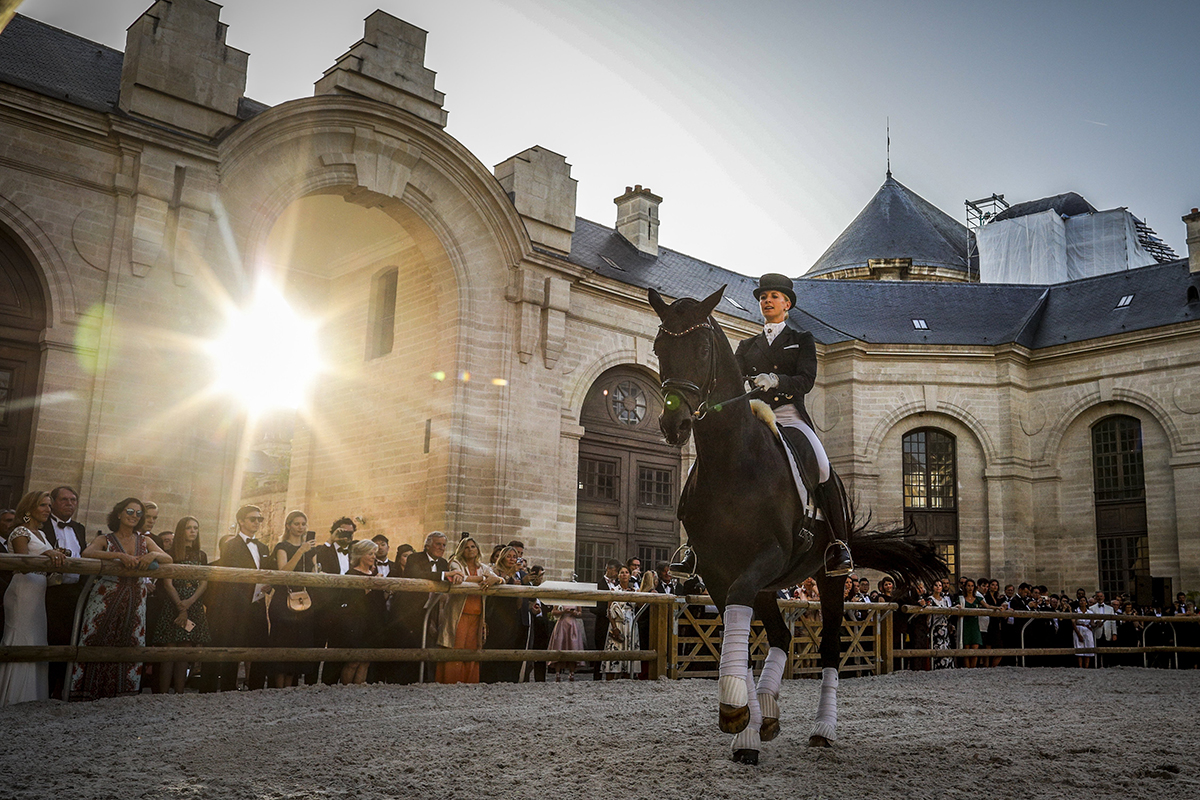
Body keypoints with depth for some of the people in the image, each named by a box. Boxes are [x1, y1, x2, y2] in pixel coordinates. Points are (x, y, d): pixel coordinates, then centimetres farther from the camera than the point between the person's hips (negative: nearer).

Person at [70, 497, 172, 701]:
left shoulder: (145, 541, 14)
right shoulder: (105, 540, 4)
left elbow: (168, 559, 7)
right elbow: (87, 554, -16)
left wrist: (154, 555, -15)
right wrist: (119, 555, -26)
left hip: (134, 603, 3)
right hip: (106, 599, -3)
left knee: (131, 646, -1)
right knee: (96, 645, -7)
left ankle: (124, 693, 6)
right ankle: (87, 694, 0)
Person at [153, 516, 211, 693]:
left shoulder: (201, 555, 14)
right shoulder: (171, 553, 3)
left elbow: (204, 583, 7)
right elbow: (168, 583, -4)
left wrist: (189, 602, -9)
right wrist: (181, 607, -11)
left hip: (194, 607, 4)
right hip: (173, 605, -4)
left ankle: (179, 693, 4)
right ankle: (162, 694, -7)